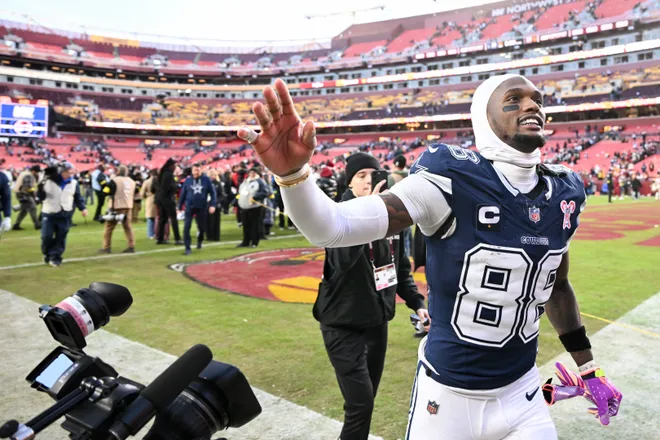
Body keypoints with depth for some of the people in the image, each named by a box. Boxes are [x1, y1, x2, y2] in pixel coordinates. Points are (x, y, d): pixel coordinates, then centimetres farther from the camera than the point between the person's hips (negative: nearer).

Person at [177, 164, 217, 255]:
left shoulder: (206, 179, -3)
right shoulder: (188, 180, 0)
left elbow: (212, 192, -1)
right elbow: (183, 194, 5)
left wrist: (213, 205, -10)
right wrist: (180, 207, 7)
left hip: (202, 207, 0)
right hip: (189, 207, 0)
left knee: (202, 227, 13)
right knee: (186, 227, -9)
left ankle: (199, 241, 43)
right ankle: (187, 248, -4)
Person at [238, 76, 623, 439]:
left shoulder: (564, 194, -1)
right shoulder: (453, 179, -20)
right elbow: (331, 227, -29)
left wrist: (588, 366, 21)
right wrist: (293, 172, -48)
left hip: (522, 390, 5)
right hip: (447, 392, -4)